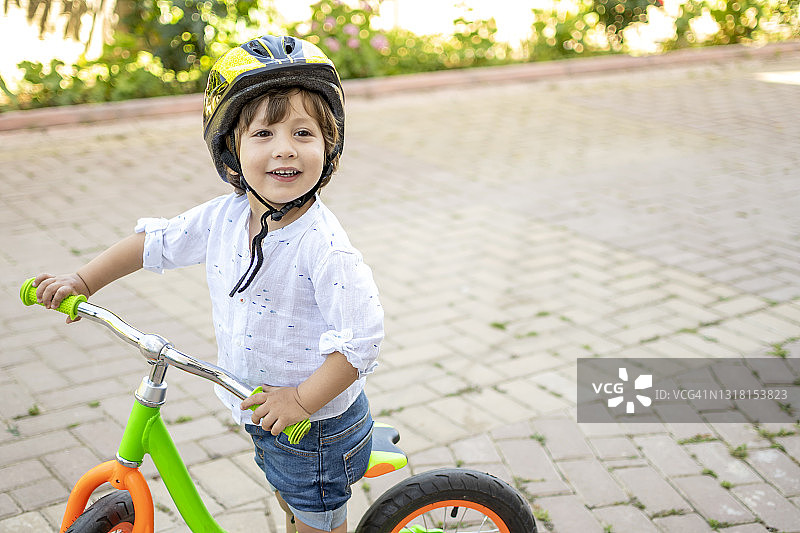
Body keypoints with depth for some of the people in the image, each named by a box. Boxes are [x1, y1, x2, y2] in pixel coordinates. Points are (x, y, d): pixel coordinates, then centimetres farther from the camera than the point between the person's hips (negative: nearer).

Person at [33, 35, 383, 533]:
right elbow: (155, 241, 7)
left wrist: (302, 400, -28)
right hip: (263, 412, 7)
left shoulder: (323, 245, -30)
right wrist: (82, 281, 8)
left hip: (318, 421, -6)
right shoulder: (224, 218, -9)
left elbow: (361, 341, -30)